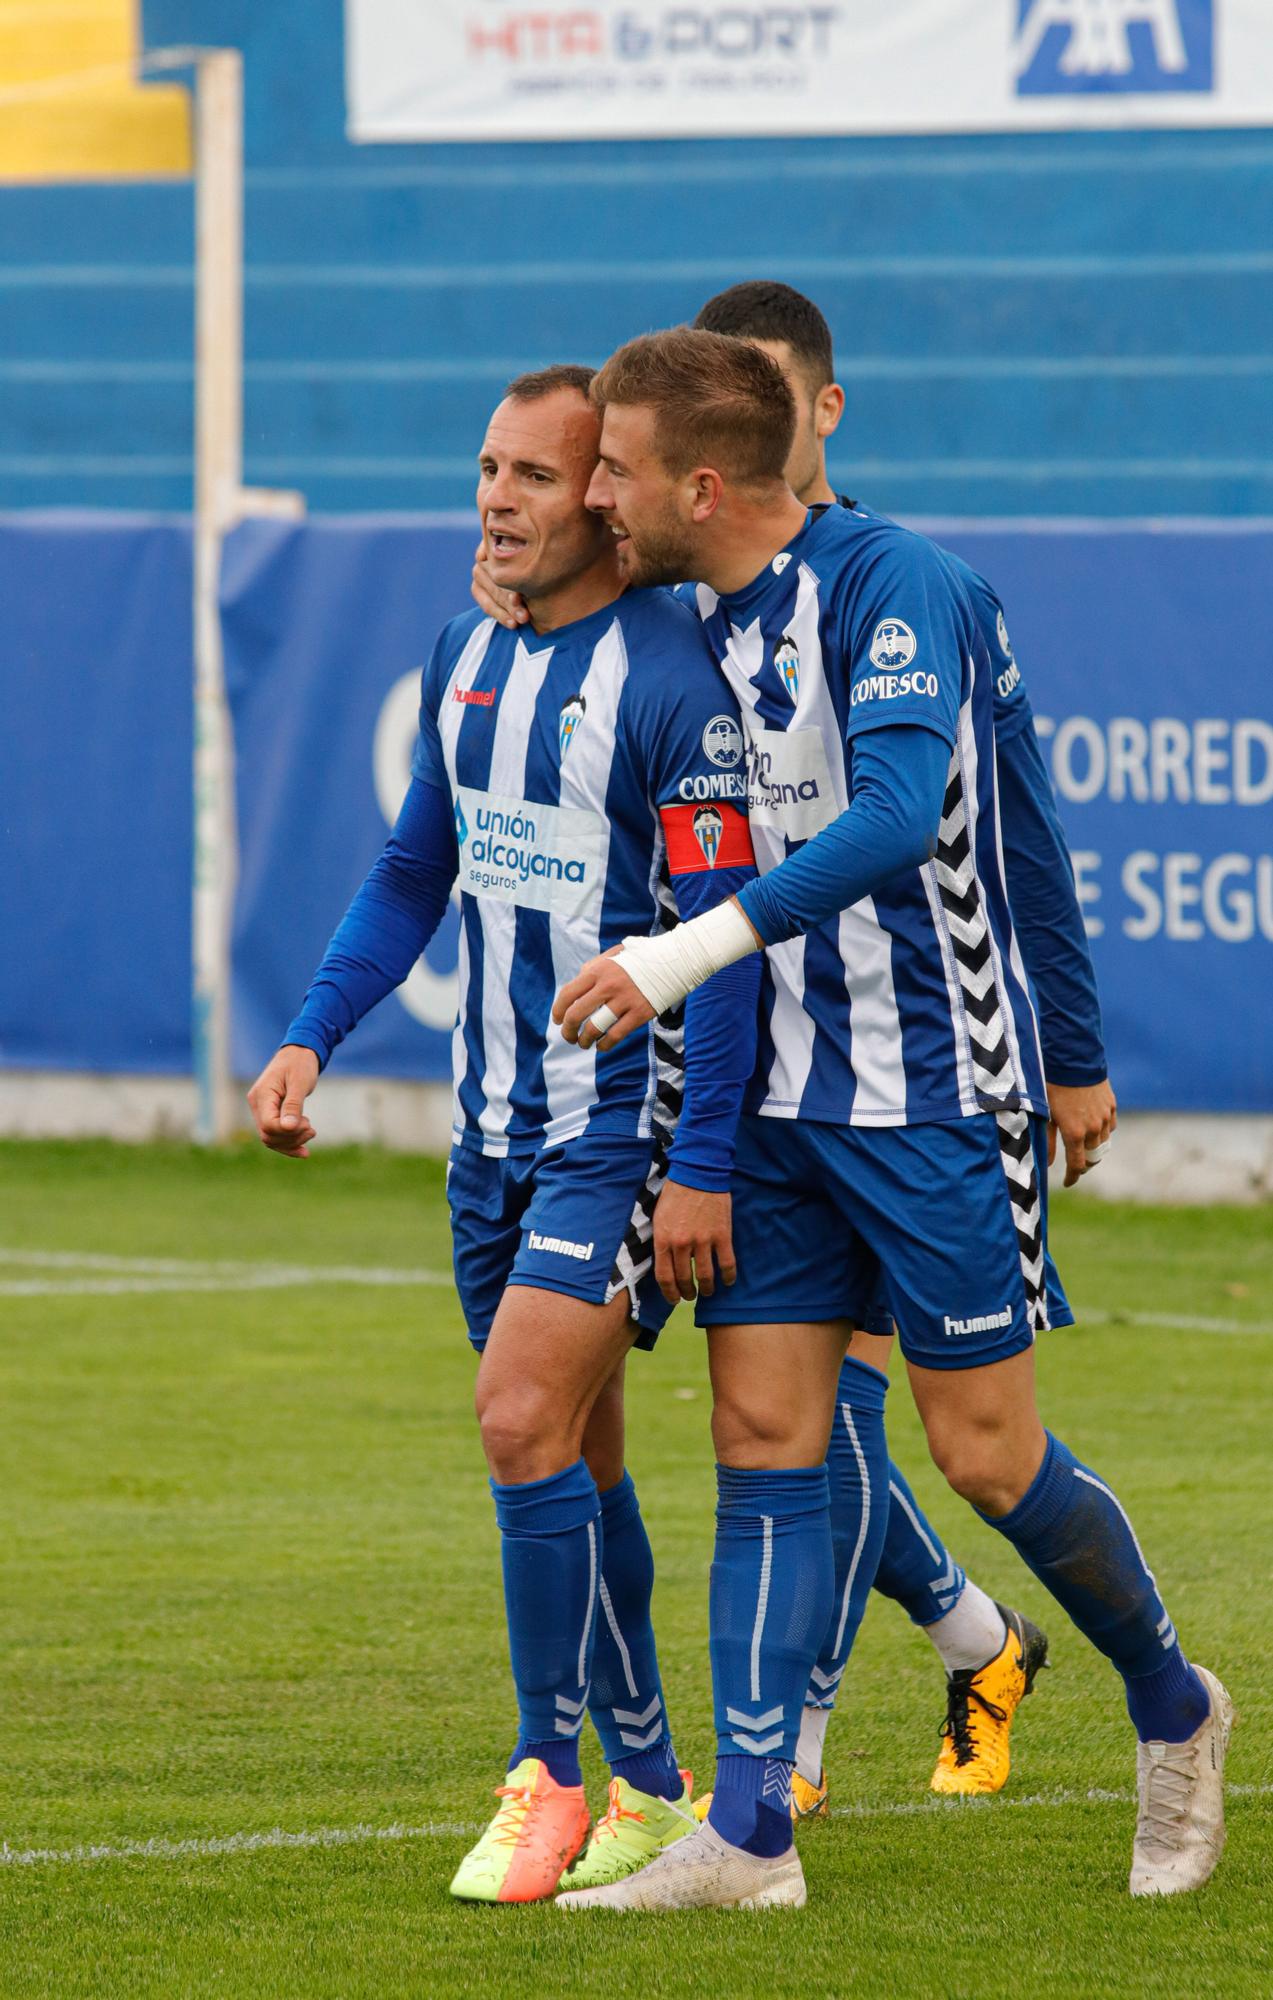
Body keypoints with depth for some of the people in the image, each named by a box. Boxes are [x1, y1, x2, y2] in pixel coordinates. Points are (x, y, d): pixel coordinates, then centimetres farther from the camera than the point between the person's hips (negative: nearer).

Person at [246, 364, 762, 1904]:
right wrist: (311, 1035, 8)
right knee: (572, 1455, 11)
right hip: (498, 1124, 8)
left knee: (525, 1418, -17)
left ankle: (551, 1778, -8)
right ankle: (649, 1788, 20)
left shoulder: (670, 682, -15)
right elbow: (415, 871, 20)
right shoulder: (468, 660, 9)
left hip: (626, 1125, -8)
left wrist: (702, 1164, -19)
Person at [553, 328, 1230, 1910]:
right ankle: (749, 1836, -1)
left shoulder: (888, 583, -18)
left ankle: (1173, 1707, 24)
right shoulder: (706, 620, 7)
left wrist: (697, 949, -37)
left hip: (935, 1089, -7)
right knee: (762, 1440, 0)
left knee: (987, 1456, -1)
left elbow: (899, 811, -32)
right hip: (780, 1096, 7)